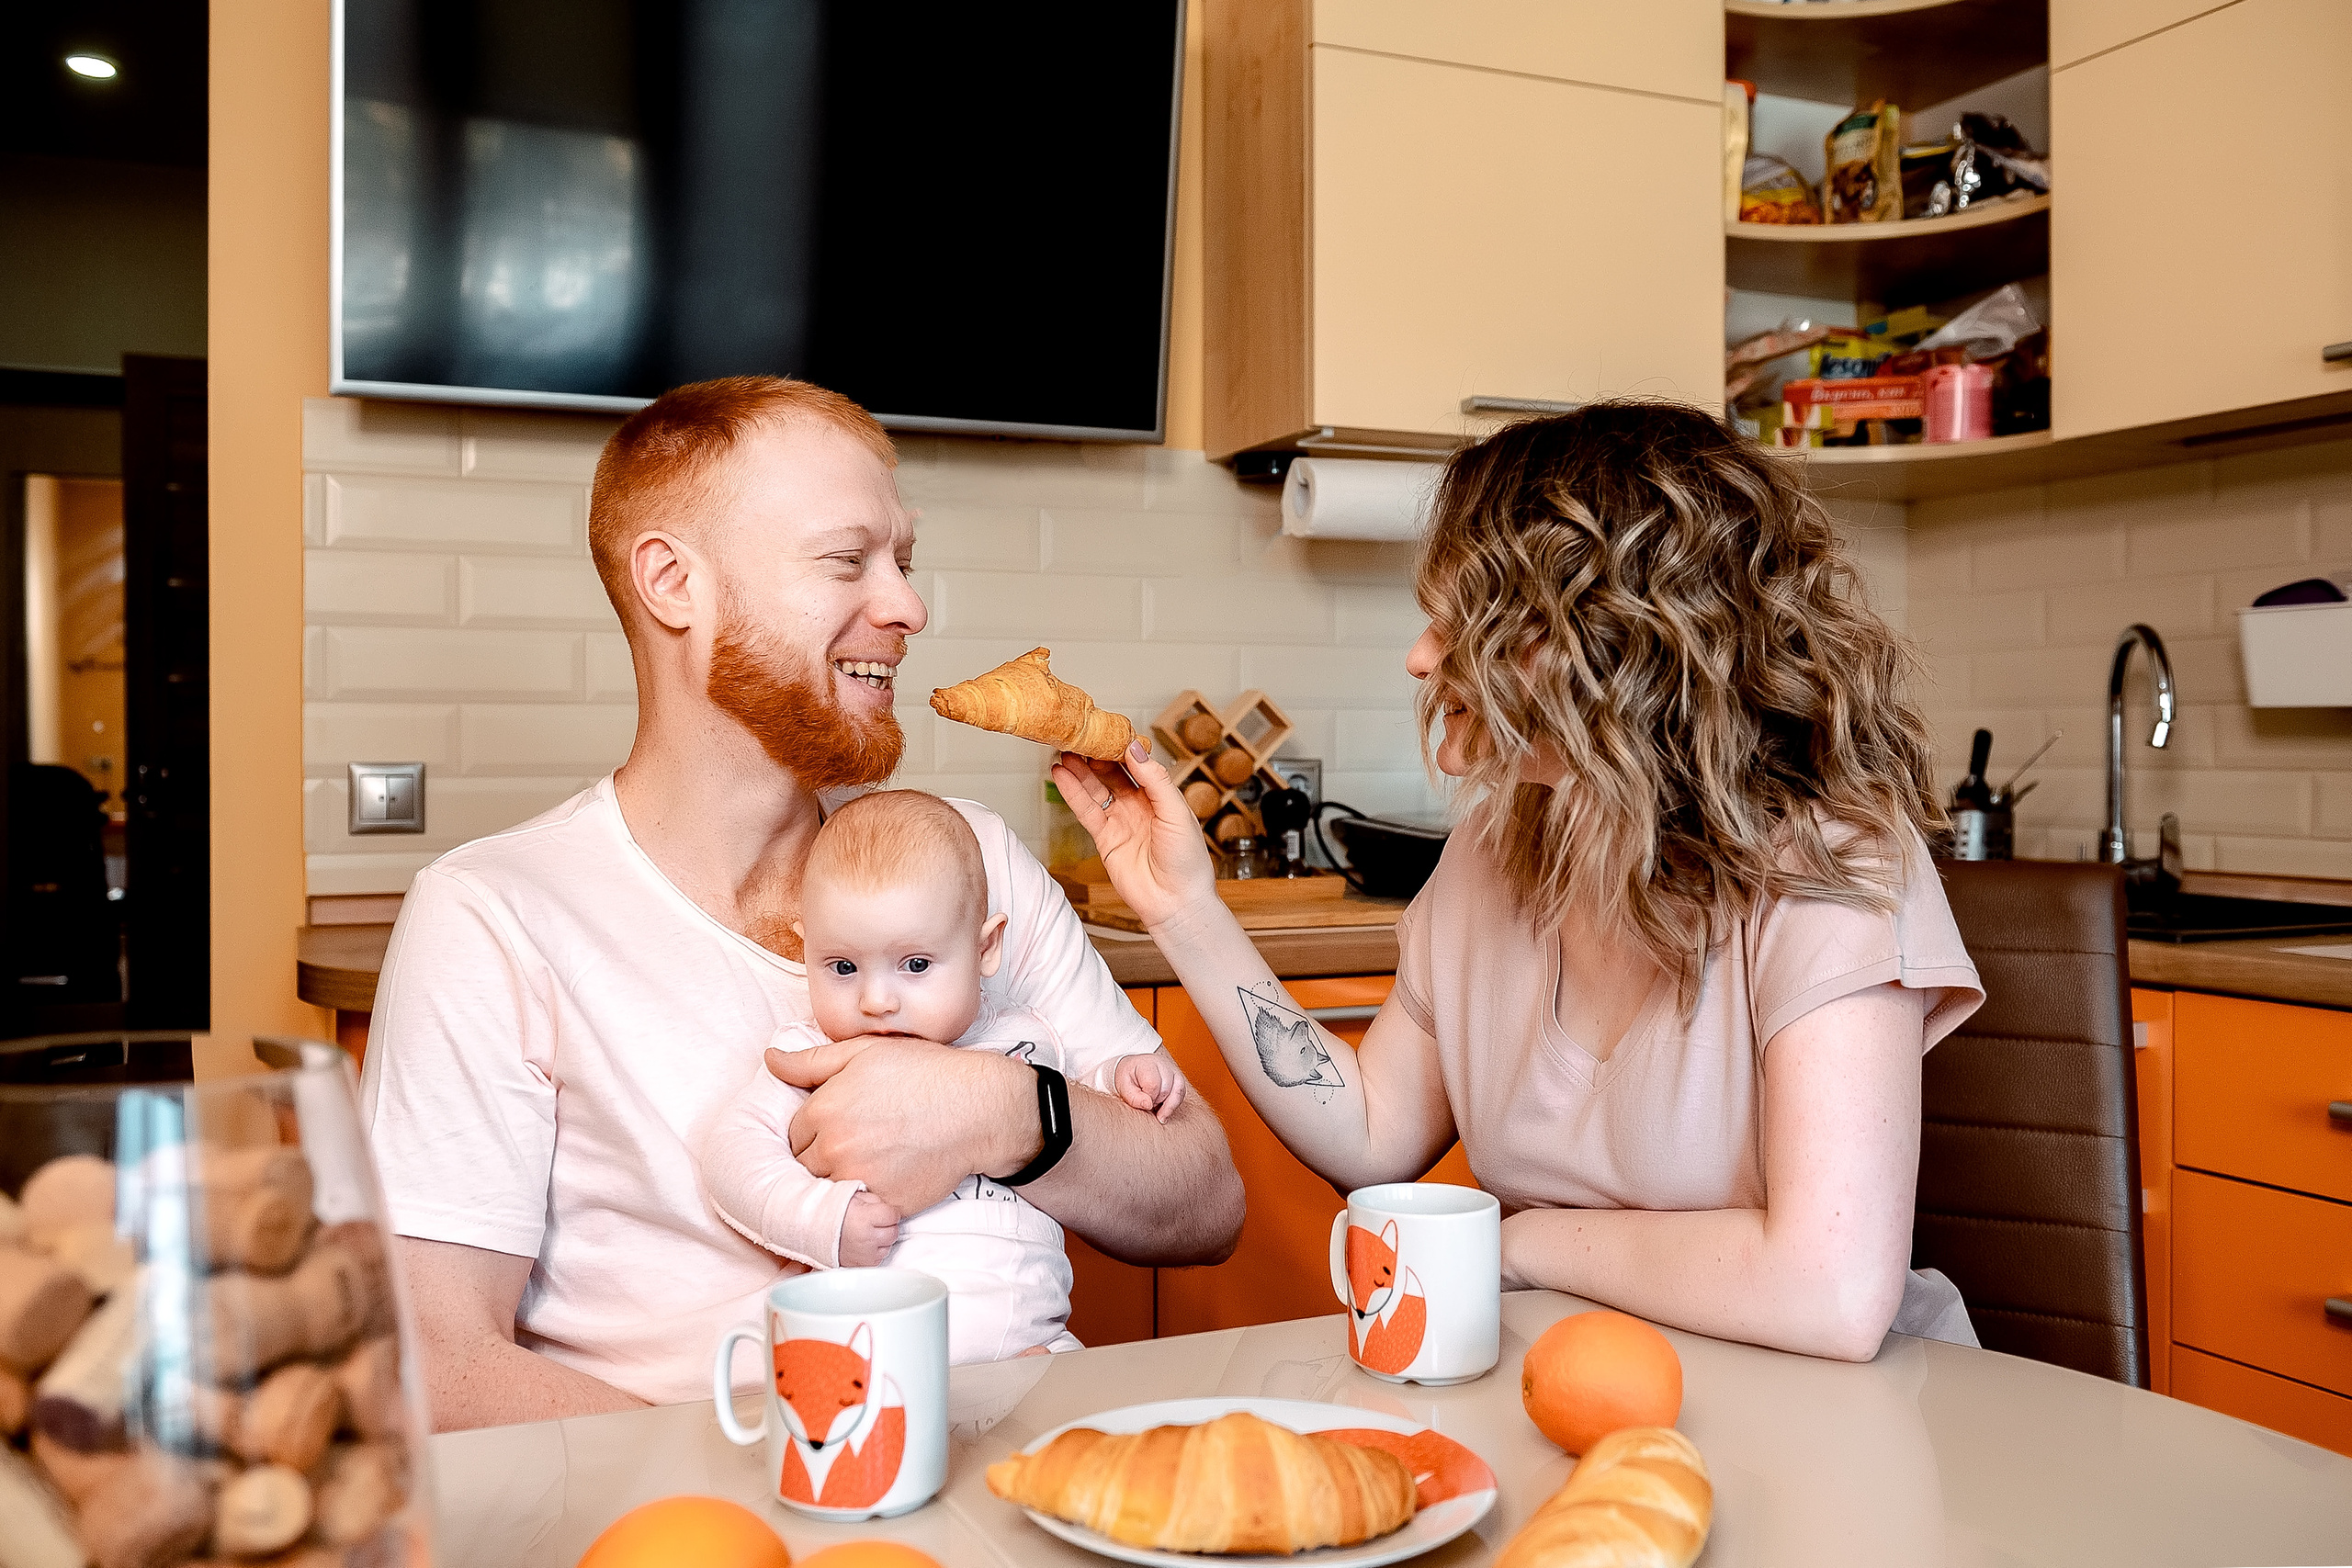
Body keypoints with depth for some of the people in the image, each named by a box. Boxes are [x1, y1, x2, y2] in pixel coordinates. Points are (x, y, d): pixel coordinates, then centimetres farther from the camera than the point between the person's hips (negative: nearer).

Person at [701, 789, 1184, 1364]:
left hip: (1022, 1336, 2)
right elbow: (734, 1147, 0)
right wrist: (822, 1218, -15)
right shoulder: (805, 1057, 9)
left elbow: (1091, 1069, 35)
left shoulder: (1026, 1037, 17)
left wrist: (1129, 1074, 12)